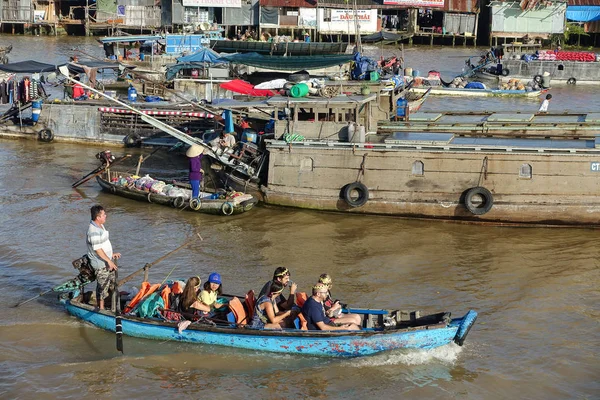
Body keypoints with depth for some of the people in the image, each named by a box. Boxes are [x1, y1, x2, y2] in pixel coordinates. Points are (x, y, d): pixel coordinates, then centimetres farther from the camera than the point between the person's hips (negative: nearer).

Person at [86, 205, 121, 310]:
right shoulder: (93, 231, -25)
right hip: (100, 264, -10)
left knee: (112, 281, 19)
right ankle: (101, 308, 13)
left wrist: (112, 254, 19)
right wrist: (109, 261, -22)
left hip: (107, 261, 10)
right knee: (102, 286, 1)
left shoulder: (100, 226, 7)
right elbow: (97, 249, -26)